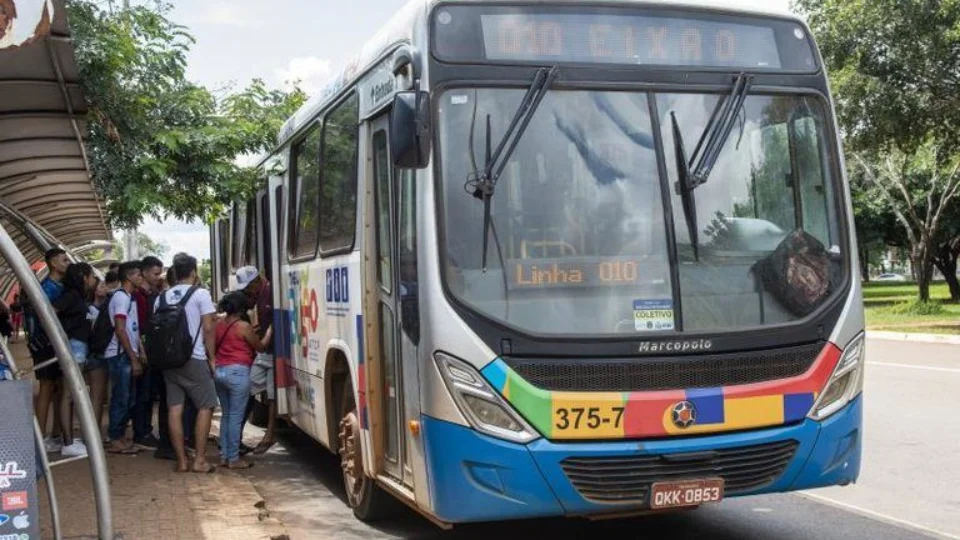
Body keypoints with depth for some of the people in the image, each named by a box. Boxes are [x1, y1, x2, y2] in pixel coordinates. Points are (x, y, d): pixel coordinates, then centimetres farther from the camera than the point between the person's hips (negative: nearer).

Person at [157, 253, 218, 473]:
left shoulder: (162, 297, 10)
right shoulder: (200, 294, -4)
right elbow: (208, 328, -8)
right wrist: (212, 357, -1)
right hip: (194, 359, -5)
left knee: (175, 409, 5)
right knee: (205, 406, 3)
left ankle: (181, 460, 7)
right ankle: (199, 459, -2)